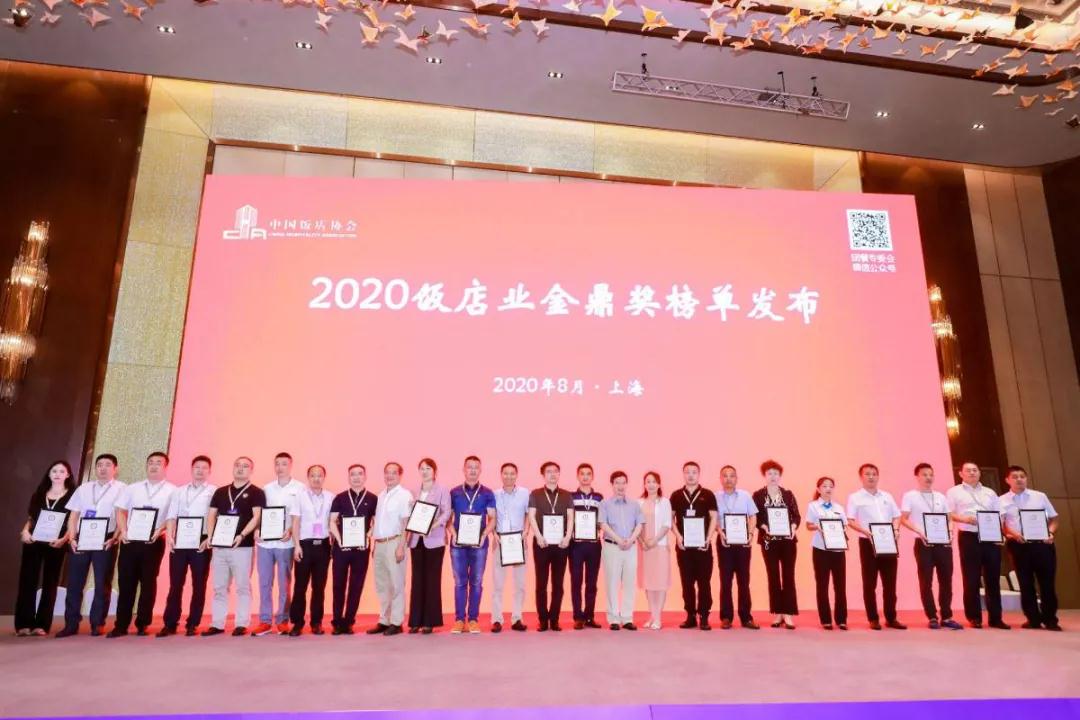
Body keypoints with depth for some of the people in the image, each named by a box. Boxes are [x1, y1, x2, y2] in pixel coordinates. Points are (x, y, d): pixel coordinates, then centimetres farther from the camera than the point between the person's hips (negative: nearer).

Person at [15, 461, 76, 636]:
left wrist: (64, 539, -15)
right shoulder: (39, 494, 15)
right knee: (27, 581, -1)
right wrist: (25, 531, -3)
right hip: (33, 542, 3)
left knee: (50, 583, 0)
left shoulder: (72, 495, 4)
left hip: (55, 544, -3)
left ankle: (42, 624, 3)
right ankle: (23, 624, 2)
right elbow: (30, 518, 16)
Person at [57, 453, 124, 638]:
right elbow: (73, 515, 13)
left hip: (105, 541, -3)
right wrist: (72, 538, 0)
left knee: (102, 584, 1)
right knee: (74, 583, 5)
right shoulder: (83, 488, 15)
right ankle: (71, 624, 14)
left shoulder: (121, 489, 3)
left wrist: (114, 538, -14)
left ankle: (97, 624, 9)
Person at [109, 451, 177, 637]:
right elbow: (121, 511, 11)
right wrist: (123, 531, -4)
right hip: (130, 541, 3)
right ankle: (121, 625, 11)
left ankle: (142, 624, 11)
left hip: (154, 542, -2)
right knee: (126, 582, 4)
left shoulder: (172, 491, 3)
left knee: (148, 583, 2)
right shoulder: (132, 488, 14)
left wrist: (160, 530, -17)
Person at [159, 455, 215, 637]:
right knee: (175, 584, 5)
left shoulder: (214, 492, 4)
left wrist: (209, 539, -14)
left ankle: (193, 624, 10)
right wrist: (169, 536, -5)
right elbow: (171, 516, 9)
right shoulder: (179, 491, 16)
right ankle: (170, 623, 13)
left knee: (199, 585, 2)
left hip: (201, 543, -3)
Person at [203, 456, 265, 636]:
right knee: (219, 587, 9)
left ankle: (242, 624, 4)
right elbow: (211, 515, 13)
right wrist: (210, 536, -2)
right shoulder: (220, 492, 15)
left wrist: (242, 535, -20)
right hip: (219, 546, 5)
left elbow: (257, 517, -8)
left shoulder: (256, 492, 1)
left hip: (243, 546, -4)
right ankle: (217, 624, 16)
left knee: (243, 587, -1)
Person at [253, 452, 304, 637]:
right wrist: (256, 530, -5)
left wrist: (290, 531, -17)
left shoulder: (299, 488, 1)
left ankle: (282, 620, 12)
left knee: (284, 583, 4)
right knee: (264, 582, 5)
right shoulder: (266, 488, 12)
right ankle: (265, 621, 11)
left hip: (285, 542, -3)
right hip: (264, 541, 3)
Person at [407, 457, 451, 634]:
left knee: (432, 580, -2)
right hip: (416, 539, 4)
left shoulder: (442, 490, 1)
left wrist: (434, 525, -24)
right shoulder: (414, 492, 15)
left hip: (434, 540, -4)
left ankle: (430, 621, 4)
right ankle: (416, 621, 10)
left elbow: (446, 512, -9)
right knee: (417, 580, 4)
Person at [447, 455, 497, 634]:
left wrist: (484, 535, -12)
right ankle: (459, 619, 10)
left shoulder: (487, 493, 5)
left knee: (476, 582, 4)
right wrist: (453, 534, -9)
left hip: (479, 543, 0)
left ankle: (473, 619, 12)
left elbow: (492, 518, 4)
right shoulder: (454, 493, 7)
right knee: (460, 582, 4)